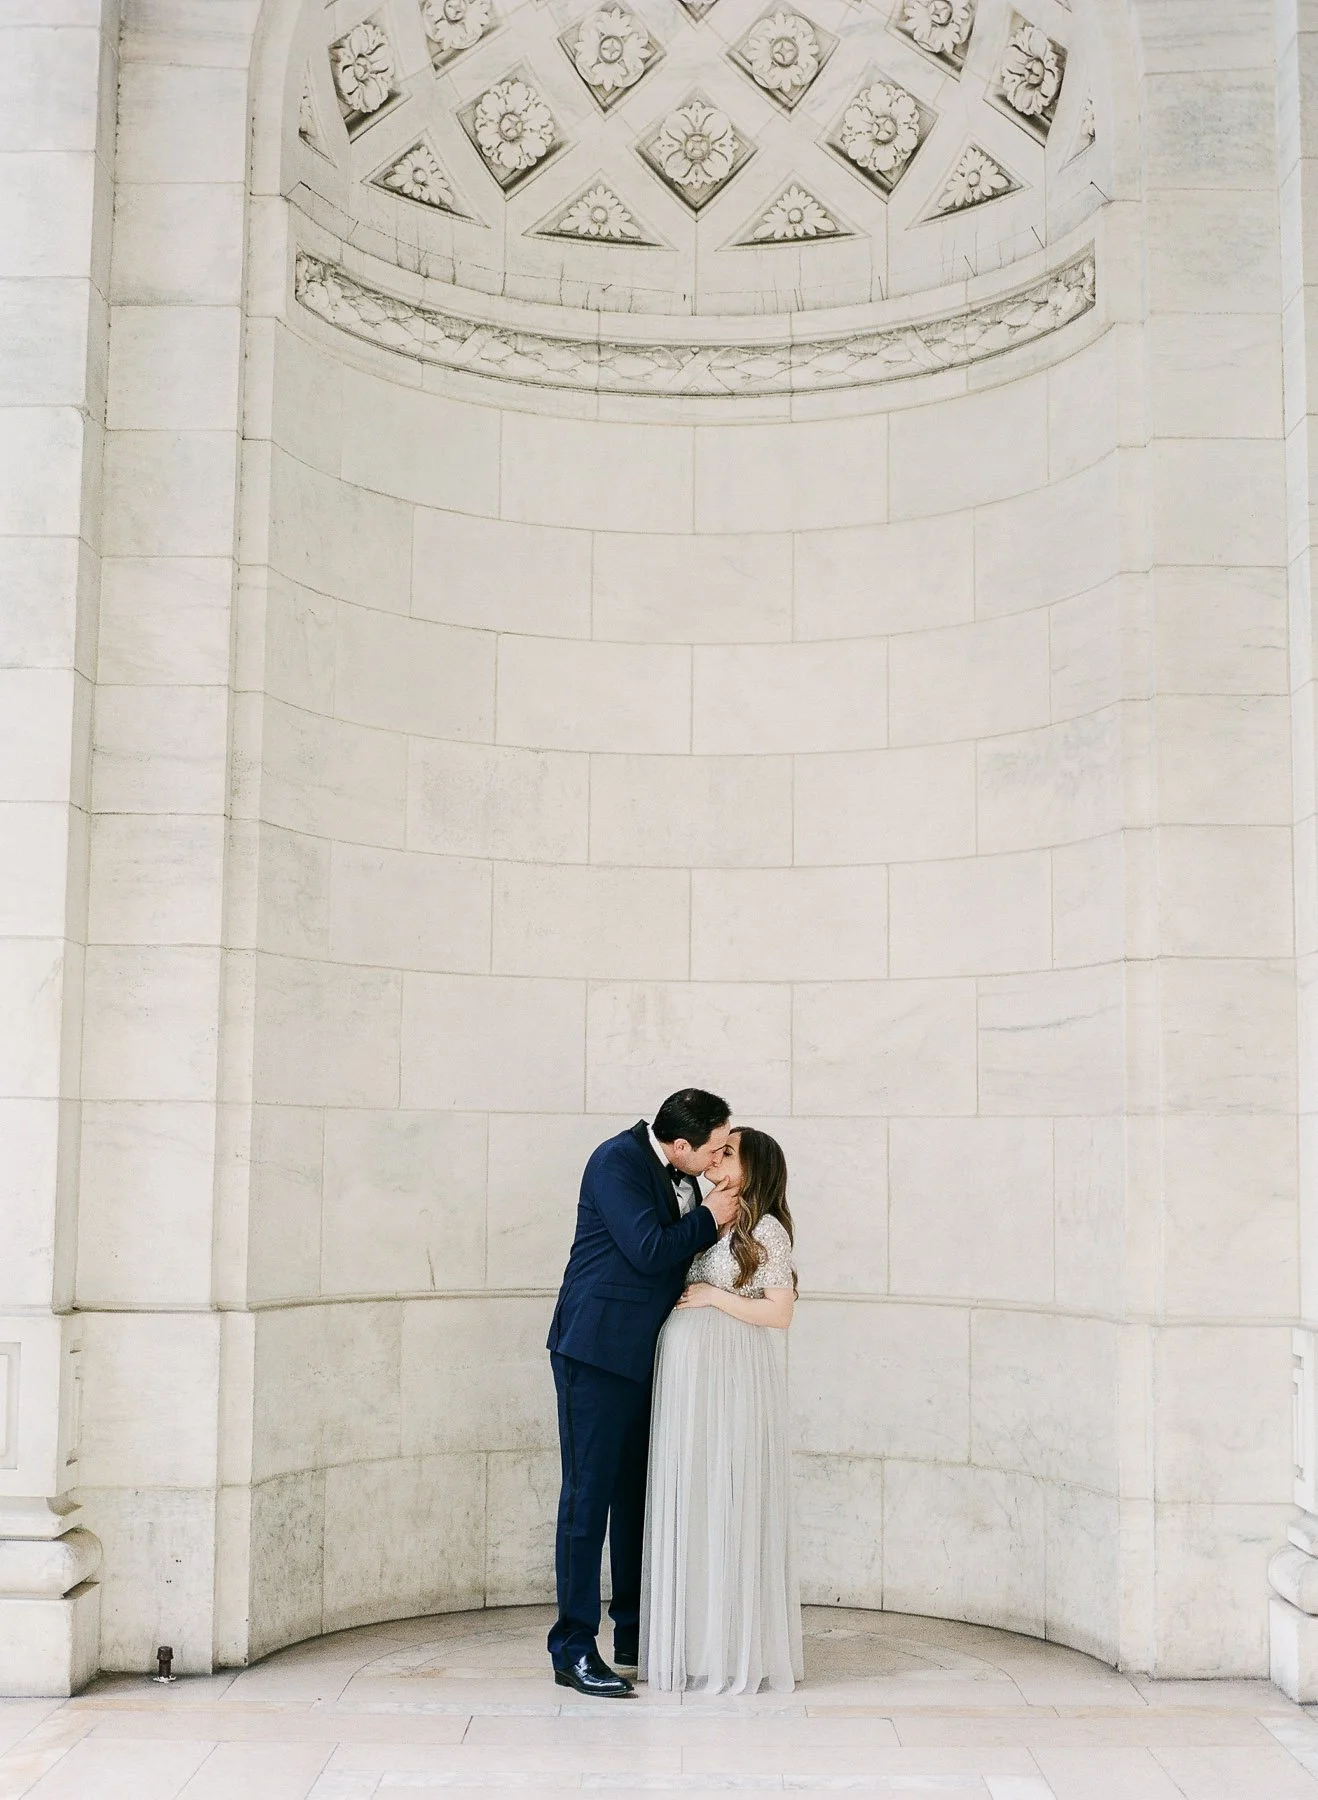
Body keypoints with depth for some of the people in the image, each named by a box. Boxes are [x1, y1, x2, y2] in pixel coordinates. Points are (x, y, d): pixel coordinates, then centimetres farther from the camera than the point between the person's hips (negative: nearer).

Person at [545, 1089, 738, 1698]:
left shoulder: (680, 1173, 10)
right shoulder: (619, 1161, -14)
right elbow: (649, 1250, -22)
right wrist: (708, 1219, -10)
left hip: (645, 1355, 8)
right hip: (598, 1350, -8)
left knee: (640, 1493, 14)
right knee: (589, 1494, -6)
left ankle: (635, 1632, 25)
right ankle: (573, 1649, -1)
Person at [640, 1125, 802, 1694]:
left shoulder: (766, 1229, -5)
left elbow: (780, 1311, -10)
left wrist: (714, 1297, -11)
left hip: (733, 1382, -7)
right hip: (687, 1382, 7)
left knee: (730, 1505, -4)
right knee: (690, 1505, 8)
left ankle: (737, 1651, 5)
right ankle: (697, 1645, 16)